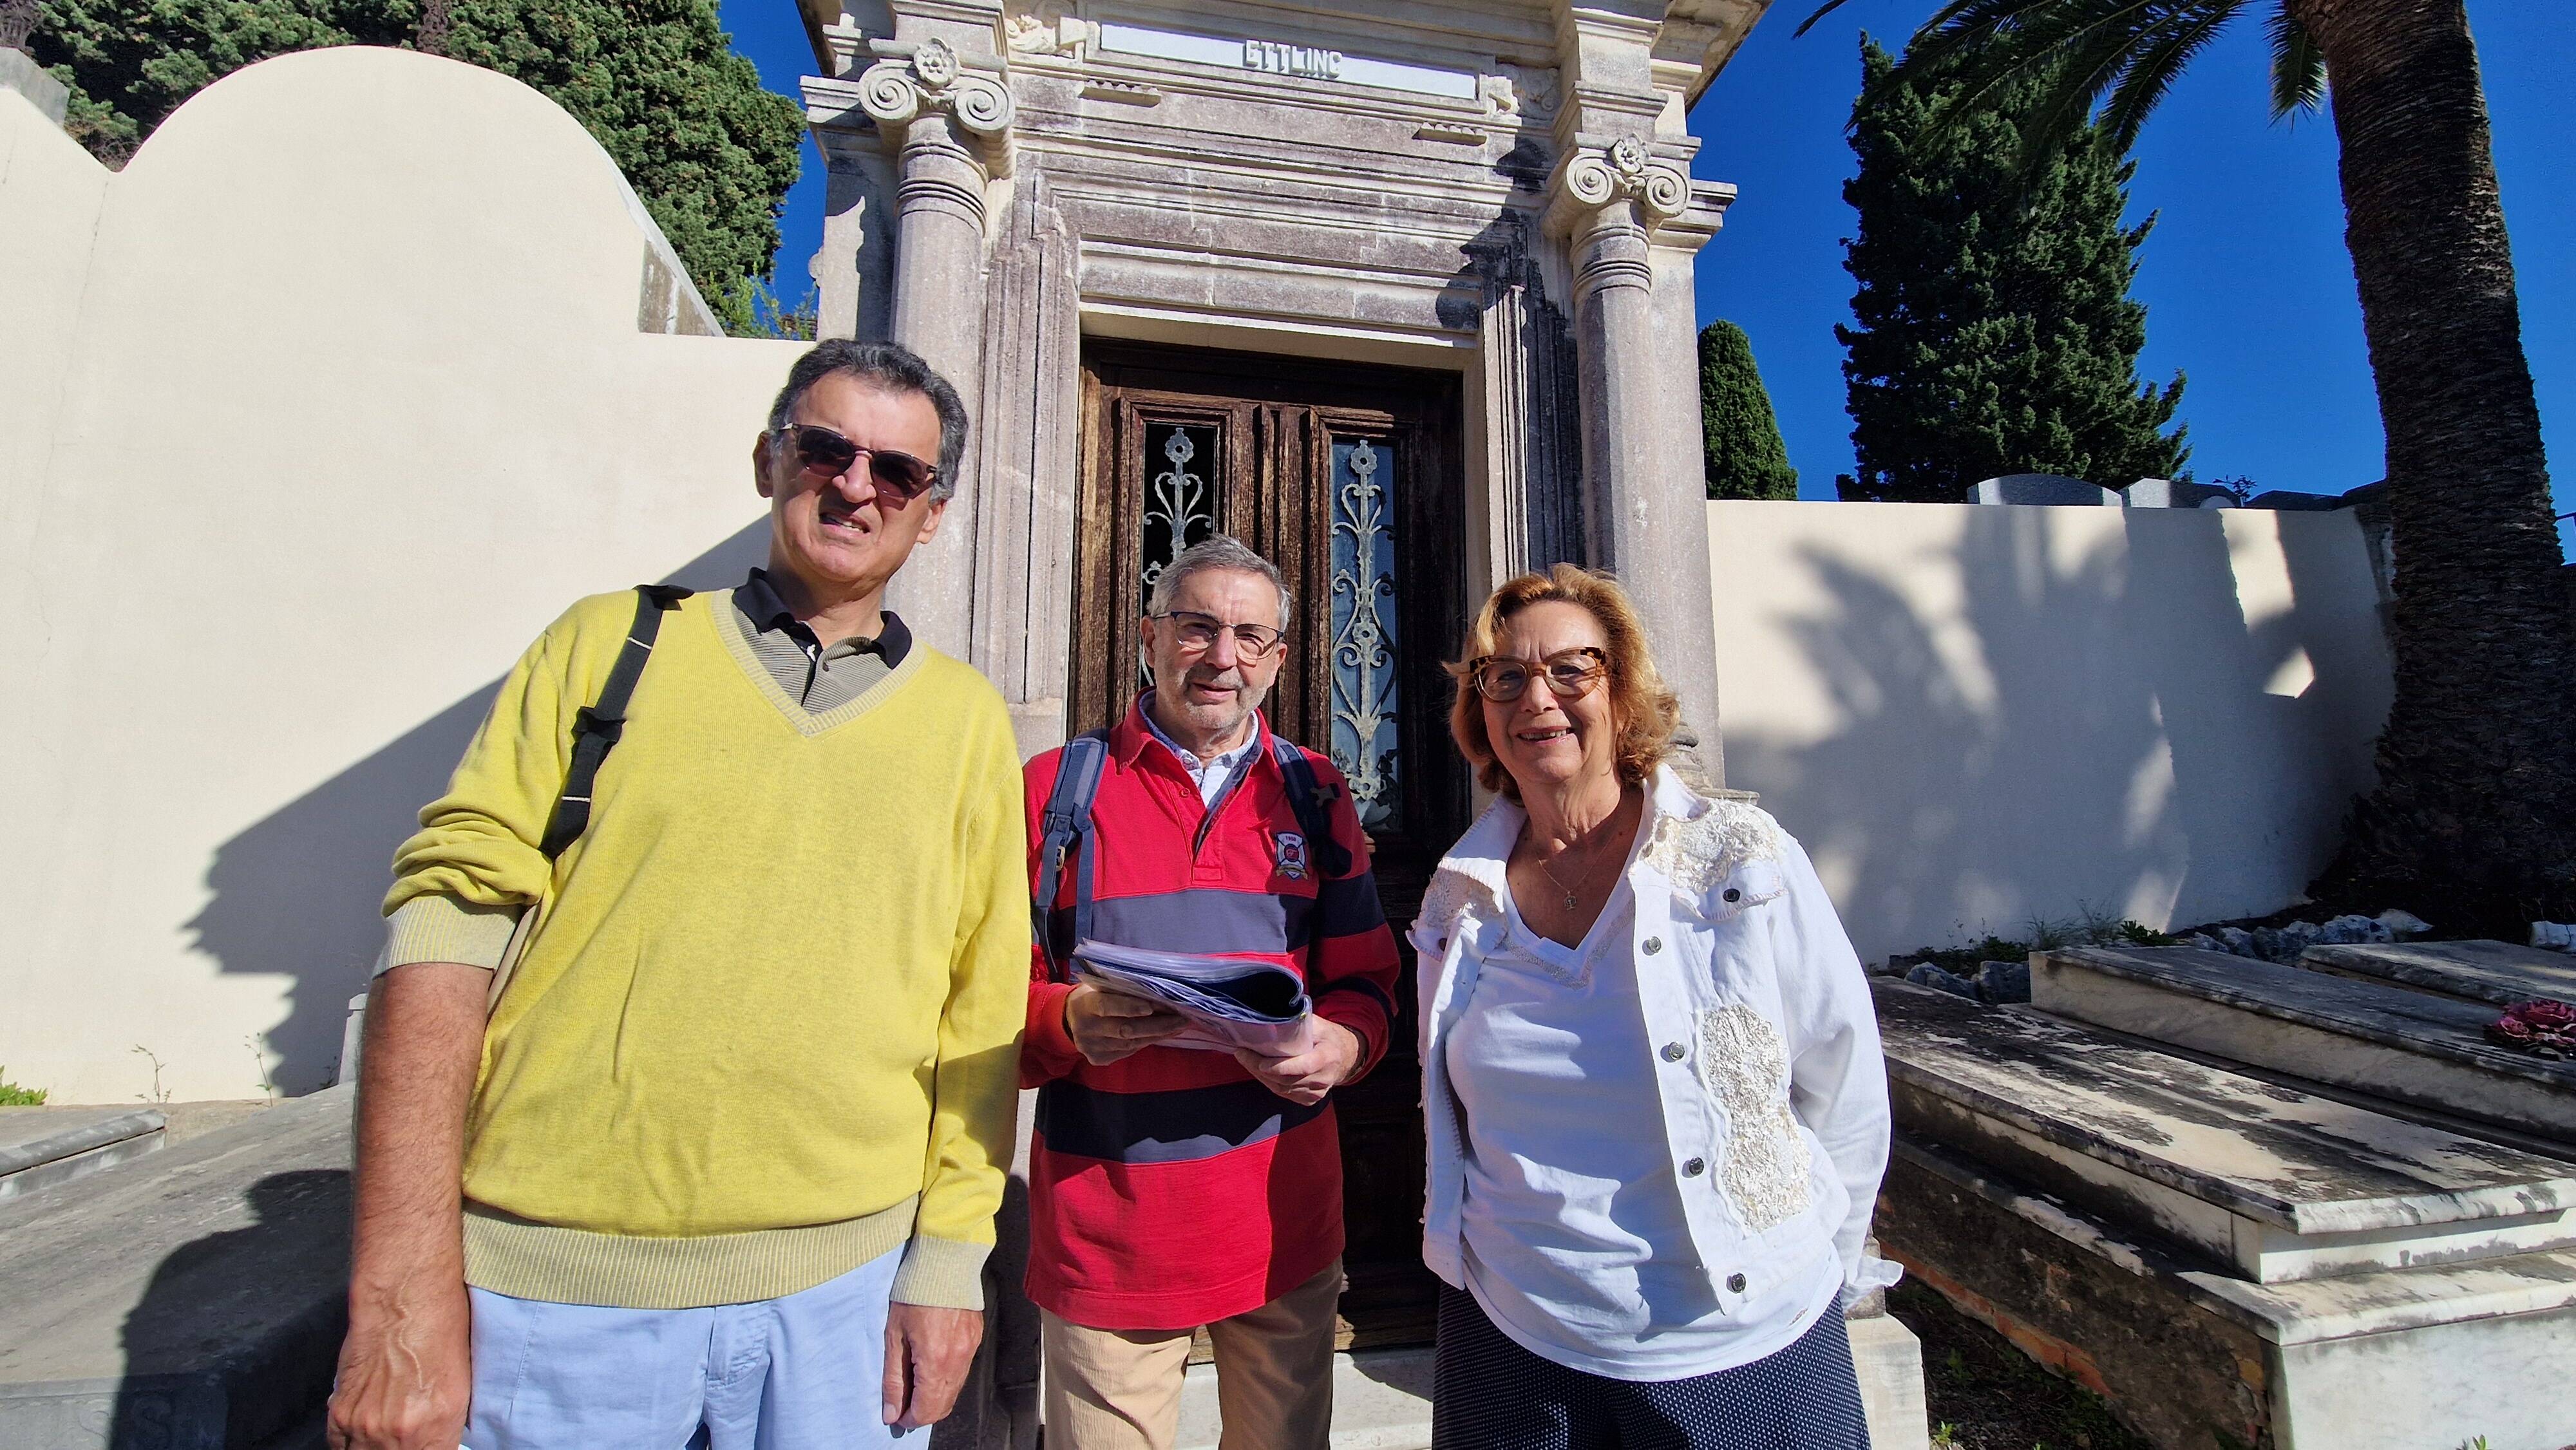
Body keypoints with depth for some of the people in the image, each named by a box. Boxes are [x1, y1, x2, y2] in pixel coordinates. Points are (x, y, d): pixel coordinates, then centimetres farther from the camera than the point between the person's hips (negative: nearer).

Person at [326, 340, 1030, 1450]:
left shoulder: (966, 720, 3)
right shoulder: (610, 644, 2)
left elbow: (980, 1014, 2)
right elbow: (447, 921, -4)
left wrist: (949, 1262, -1)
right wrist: (403, 1289, -9)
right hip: (555, 1288, 0)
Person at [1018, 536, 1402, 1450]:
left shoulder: (1314, 794, 4)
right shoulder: (1060, 787, -2)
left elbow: (1366, 979, 6)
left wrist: (1343, 1043, -15)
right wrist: (1070, 1023, -22)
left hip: (1285, 1210, 2)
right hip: (1104, 1218, -2)